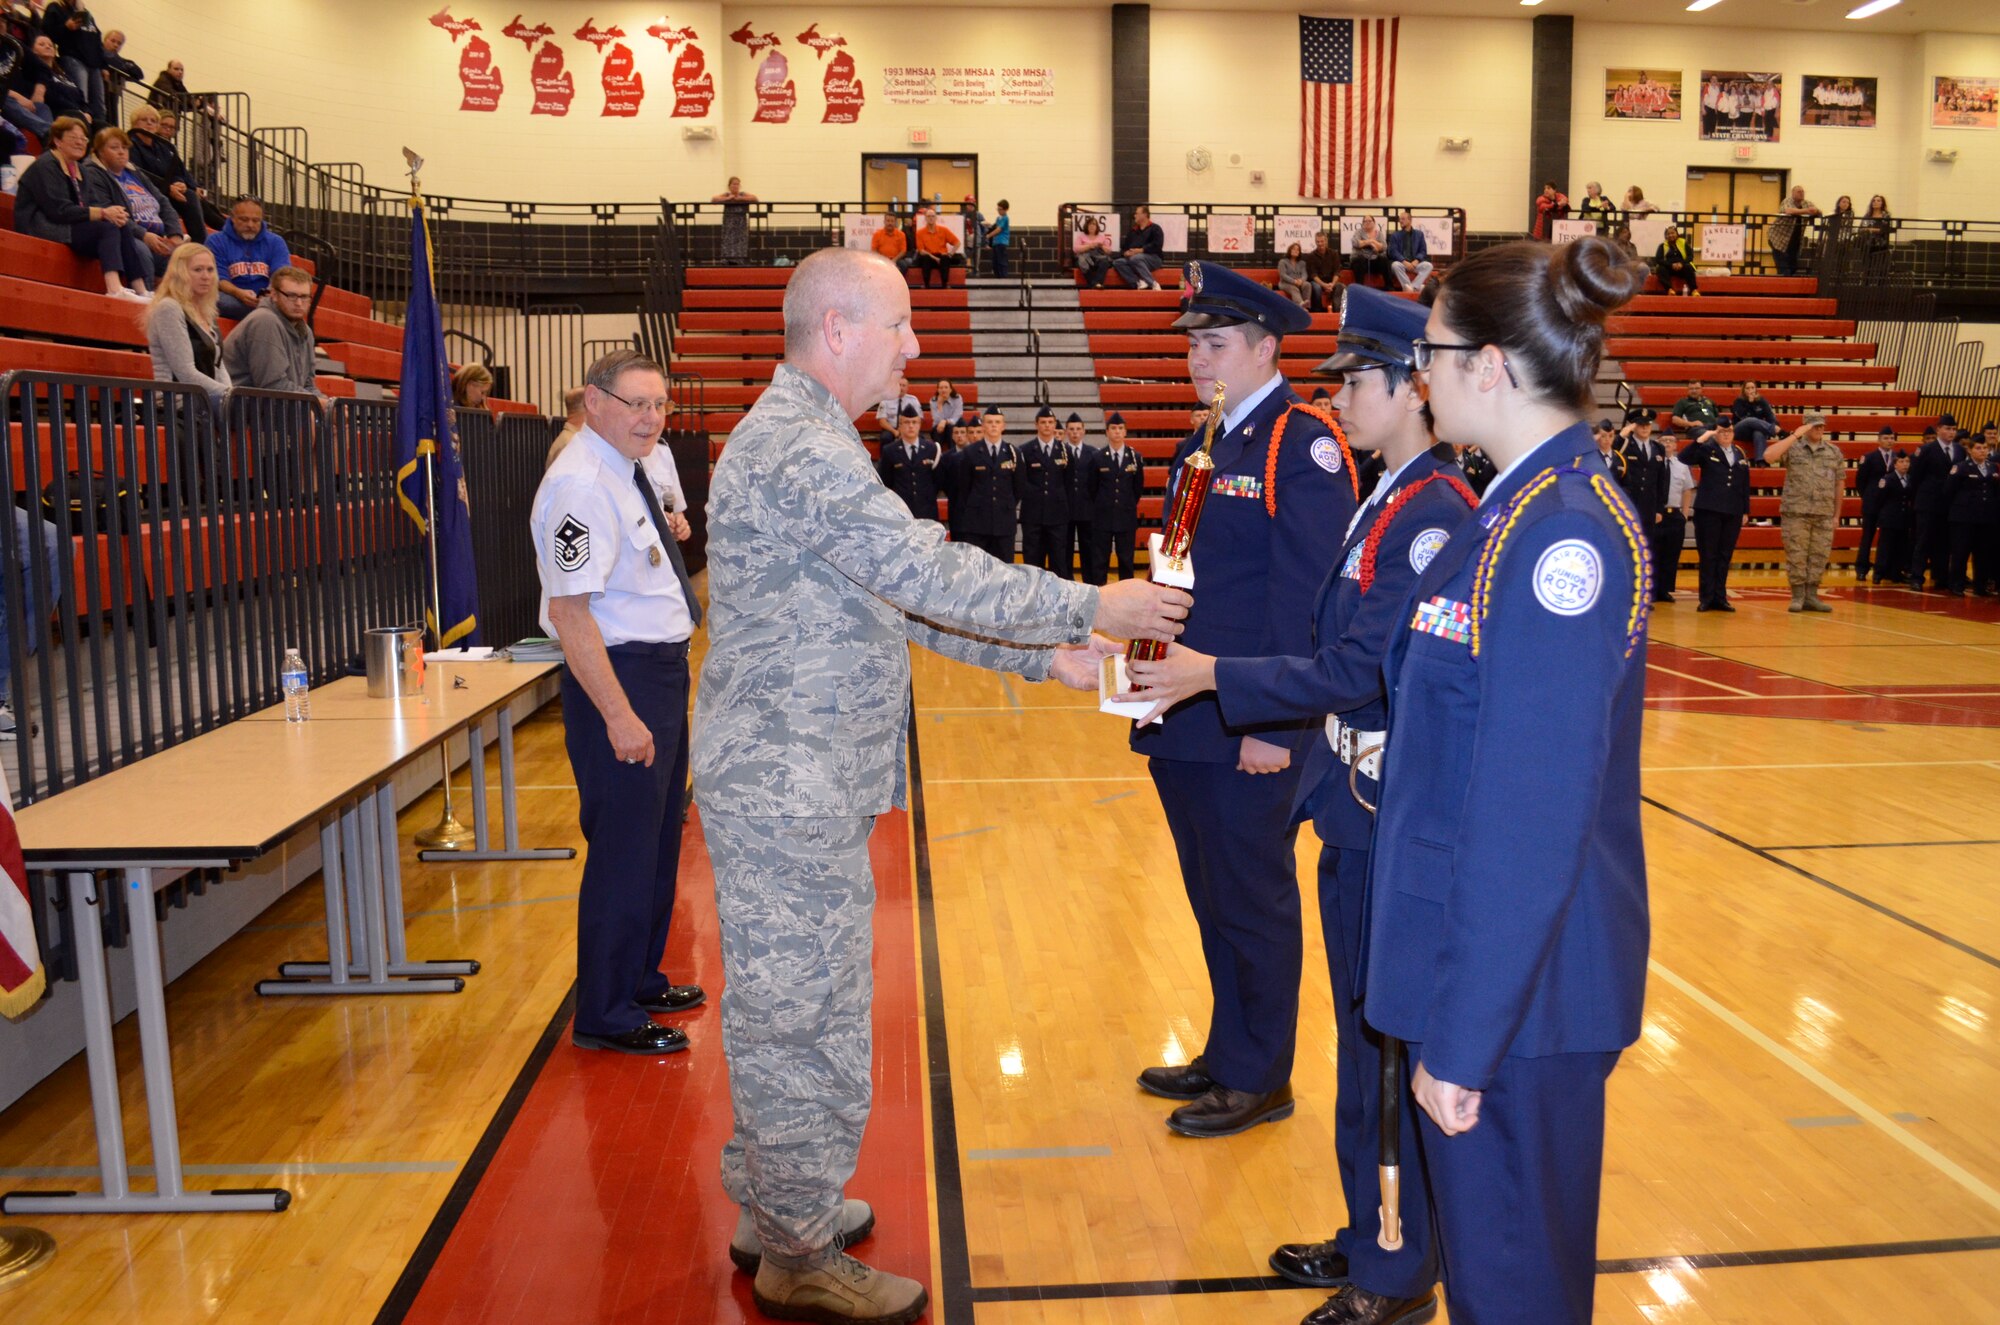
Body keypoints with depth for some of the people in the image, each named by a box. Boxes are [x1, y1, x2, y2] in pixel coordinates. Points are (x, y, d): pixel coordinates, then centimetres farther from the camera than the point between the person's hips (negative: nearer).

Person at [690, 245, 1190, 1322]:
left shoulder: (806, 439, 17)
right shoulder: (800, 447, -19)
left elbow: (900, 594, 16)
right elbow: (934, 575, -24)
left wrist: (1045, 659, 12)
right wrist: (1090, 608, -13)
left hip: (798, 779, 11)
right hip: (788, 786, -11)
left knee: (783, 1005, 20)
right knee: (805, 1015, 2)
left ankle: (773, 1204, 35)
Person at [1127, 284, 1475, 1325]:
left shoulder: (1435, 513, -18)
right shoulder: (1390, 502, 11)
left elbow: (1359, 665, -22)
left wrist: (1214, 676, -17)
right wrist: (1303, 739, 15)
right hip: (1357, 805, 9)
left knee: (1386, 1040, 4)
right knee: (1365, 1035, 19)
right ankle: (1370, 1238, 36)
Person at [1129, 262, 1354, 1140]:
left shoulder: (1303, 444, -12)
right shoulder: (1205, 448, 15)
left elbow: (1307, 597, -18)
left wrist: (1276, 724, -21)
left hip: (1248, 732, -8)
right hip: (1187, 722, 8)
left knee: (1254, 903, 6)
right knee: (1214, 899, 18)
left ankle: (1260, 1079, 22)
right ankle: (1228, 1055, 34)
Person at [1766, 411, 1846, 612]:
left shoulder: (1834, 452, 10)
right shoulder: (1793, 447, 1)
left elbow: (1839, 483, 13)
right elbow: (1768, 457, -18)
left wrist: (1837, 514, 10)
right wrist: (1795, 435, -15)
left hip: (1824, 514, 3)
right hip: (1796, 512, -3)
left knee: (1819, 556, 5)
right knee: (1796, 555, -1)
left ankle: (1811, 596, 13)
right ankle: (1798, 597, 7)